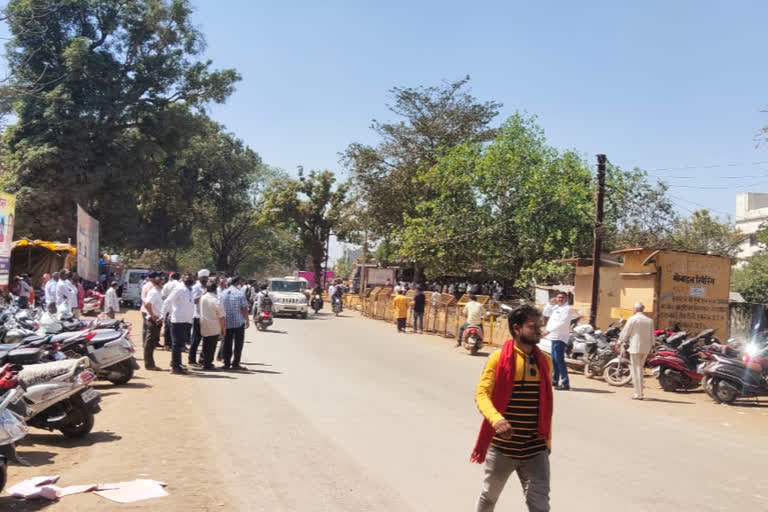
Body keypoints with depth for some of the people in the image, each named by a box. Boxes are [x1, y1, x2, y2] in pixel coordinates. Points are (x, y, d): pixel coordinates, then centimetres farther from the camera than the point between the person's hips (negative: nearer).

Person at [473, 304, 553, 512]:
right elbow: (481, 393, -16)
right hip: (502, 445, -3)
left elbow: (545, 404, 13)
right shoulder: (499, 358, -10)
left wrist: (547, 439, 17)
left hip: (535, 448, 3)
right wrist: (496, 419, -34)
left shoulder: (545, 361, 4)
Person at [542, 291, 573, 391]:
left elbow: (562, 323, -19)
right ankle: (555, 381, 27)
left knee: (559, 360, -14)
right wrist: (550, 304, 6)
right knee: (554, 360, 16)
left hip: (560, 338, -9)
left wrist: (549, 331, -24)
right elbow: (545, 313, 21)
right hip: (554, 337, 9)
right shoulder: (556, 307, 18)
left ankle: (565, 383, -15)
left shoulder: (566, 308, -9)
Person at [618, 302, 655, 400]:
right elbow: (651, 336, 11)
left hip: (635, 347, -5)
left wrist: (619, 342, 11)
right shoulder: (650, 321, 8)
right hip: (646, 348, 5)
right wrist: (650, 347, 18)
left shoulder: (632, 319, -8)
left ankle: (638, 394, -4)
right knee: (640, 369, 17)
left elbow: (625, 332, -2)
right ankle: (639, 391, 17)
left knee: (636, 370, -2)